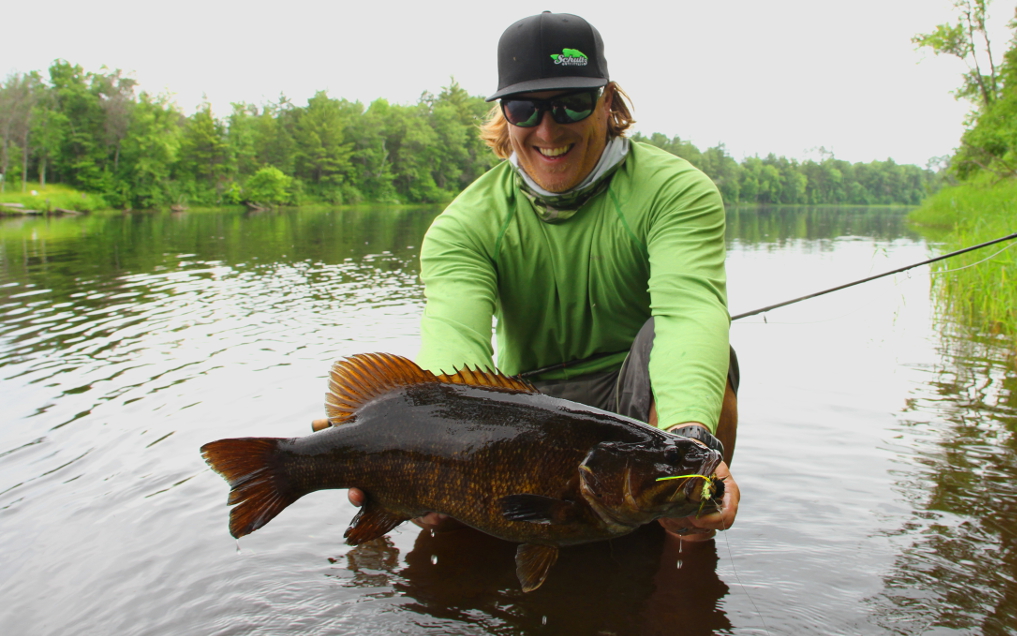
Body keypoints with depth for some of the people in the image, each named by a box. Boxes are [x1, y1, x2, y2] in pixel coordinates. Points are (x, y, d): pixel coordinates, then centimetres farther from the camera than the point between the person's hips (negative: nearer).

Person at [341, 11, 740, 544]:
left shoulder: (675, 190, -11)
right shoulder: (465, 225, -5)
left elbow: (688, 307, -31)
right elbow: (454, 334, -25)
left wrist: (692, 437, -52)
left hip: (643, 401, -1)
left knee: (668, 337, -34)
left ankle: (688, 545, -14)